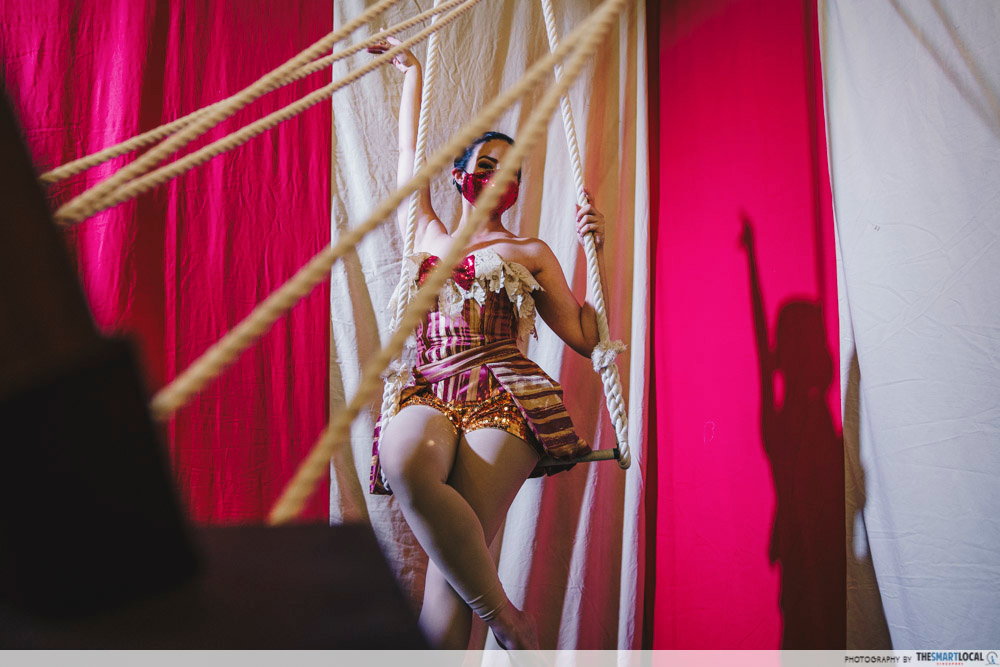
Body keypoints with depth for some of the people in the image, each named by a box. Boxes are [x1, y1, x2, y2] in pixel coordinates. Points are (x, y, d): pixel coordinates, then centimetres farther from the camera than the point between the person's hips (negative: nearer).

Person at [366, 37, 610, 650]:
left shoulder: (532, 253, 20)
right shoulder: (427, 236, 26)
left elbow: (585, 338, 15)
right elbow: (409, 152, 35)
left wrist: (596, 252, 7)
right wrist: (411, 70, 46)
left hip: (503, 397, -1)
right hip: (428, 397, 2)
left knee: (453, 562, -23)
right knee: (406, 463, -36)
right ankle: (506, 621, -25)